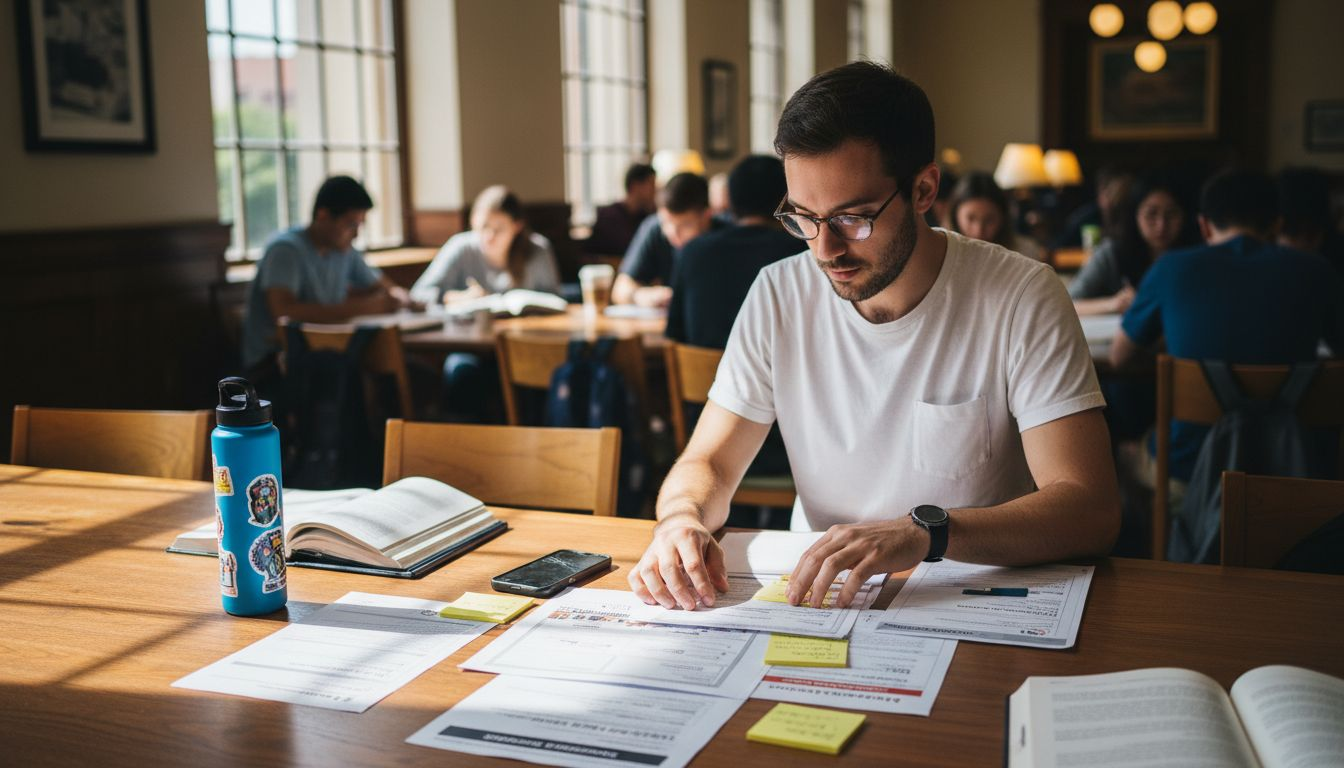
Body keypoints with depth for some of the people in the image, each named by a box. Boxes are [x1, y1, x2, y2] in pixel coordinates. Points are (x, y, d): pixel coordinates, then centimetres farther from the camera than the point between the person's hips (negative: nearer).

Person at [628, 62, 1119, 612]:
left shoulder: (1021, 299, -12)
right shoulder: (779, 296, -2)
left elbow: (1091, 510, -18)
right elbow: (708, 463, 3)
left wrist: (927, 532, -34)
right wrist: (681, 520, -22)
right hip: (812, 599, 4)